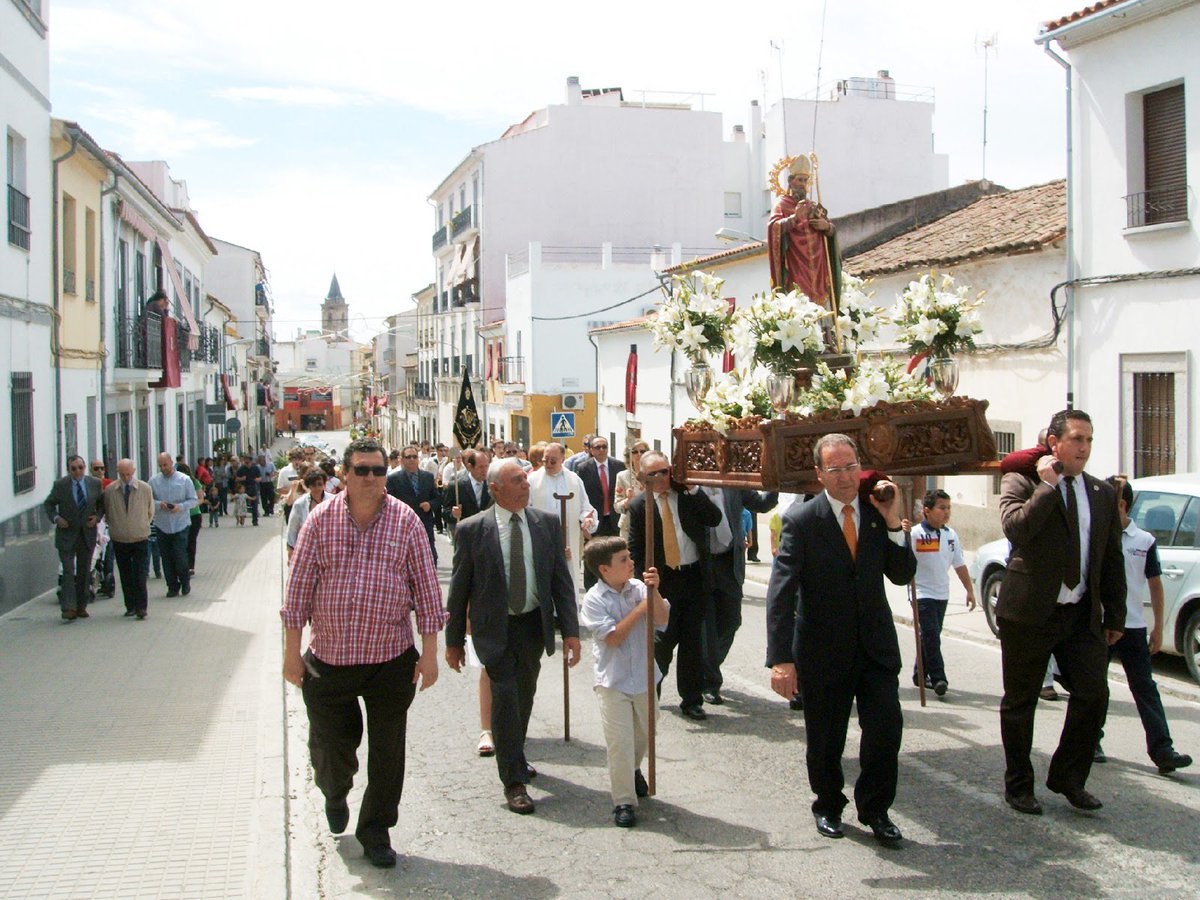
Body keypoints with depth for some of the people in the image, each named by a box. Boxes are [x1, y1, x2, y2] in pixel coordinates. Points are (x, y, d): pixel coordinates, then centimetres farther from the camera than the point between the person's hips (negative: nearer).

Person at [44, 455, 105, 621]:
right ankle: (68, 608, -11)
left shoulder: (95, 483, 0)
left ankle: (81, 606, 17)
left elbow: (102, 503, 12)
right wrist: (56, 518, -12)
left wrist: (97, 517, -6)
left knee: (85, 572, 8)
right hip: (67, 534, -3)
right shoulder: (60, 485, -5)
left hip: (87, 534, 3)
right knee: (68, 571, -10)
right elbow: (48, 504, 5)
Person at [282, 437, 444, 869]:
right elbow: (299, 586, 1)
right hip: (328, 658, 0)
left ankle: (375, 831, 26)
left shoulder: (405, 521, -2)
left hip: (392, 659, 0)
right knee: (331, 748, 10)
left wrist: (429, 652, -2)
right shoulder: (320, 519, -1)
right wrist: (292, 649, 0)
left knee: (387, 752, 6)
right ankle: (335, 794, 45)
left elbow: (426, 588, 0)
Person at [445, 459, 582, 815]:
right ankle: (513, 780, -1)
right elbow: (459, 588, -3)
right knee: (505, 695, -13)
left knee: (524, 696, 17)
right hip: (494, 628, -3)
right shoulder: (472, 529, -8)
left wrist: (570, 630, -5)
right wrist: (454, 640, 0)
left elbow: (561, 579, 1)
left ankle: (515, 757, 41)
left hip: (534, 625, 4)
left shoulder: (547, 523, 0)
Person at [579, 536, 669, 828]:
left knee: (644, 732, 21)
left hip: (643, 677, 5)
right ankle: (624, 801, 6)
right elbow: (613, 637, -19)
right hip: (613, 683, -5)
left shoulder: (639, 588, -2)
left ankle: (633, 770, 49)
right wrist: (640, 609, -19)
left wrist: (654, 592, -21)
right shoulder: (594, 600, -13)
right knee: (620, 742, -4)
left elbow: (662, 620, -8)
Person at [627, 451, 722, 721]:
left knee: (693, 640, 7)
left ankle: (692, 699, 18)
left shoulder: (688, 494, 1)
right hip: (662, 580, -1)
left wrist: (694, 490, -14)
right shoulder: (639, 506, -2)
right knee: (662, 640, 6)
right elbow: (635, 550, 1)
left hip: (694, 576, 1)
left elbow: (715, 519, -10)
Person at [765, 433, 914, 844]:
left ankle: (875, 809, 21)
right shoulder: (802, 520, -11)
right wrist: (781, 659, -25)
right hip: (824, 651, -3)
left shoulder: (878, 511, 2)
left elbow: (903, 575, 1)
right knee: (825, 741, 9)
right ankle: (828, 807, 35)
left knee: (886, 729, -2)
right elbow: (781, 593, -17)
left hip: (876, 645, 3)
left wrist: (893, 524, -13)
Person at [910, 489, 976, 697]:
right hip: (923, 593, -6)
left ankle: (921, 675, 23)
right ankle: (938, 678, -13)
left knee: (930, 637, 13)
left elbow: (959, 565, 15)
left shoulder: (951, 535, 7)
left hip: (942, 594, 6)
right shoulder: (916, 534, -12)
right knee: (931, 635, -13)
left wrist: (970, 589, 13)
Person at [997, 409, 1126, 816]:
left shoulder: (1104, 494, 11)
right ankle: (1018, 786, 21)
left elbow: (1112, 559, 14)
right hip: (1030, 612, -4)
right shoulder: (1021, 482, -4)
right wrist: (1050, 485, -19)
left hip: (1083, 615, 4)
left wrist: (1115, 616, 11)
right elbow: (1016, 528, -24)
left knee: (1094, 694, -4)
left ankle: (1068, 778, 15)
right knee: (1020, 703, 6)